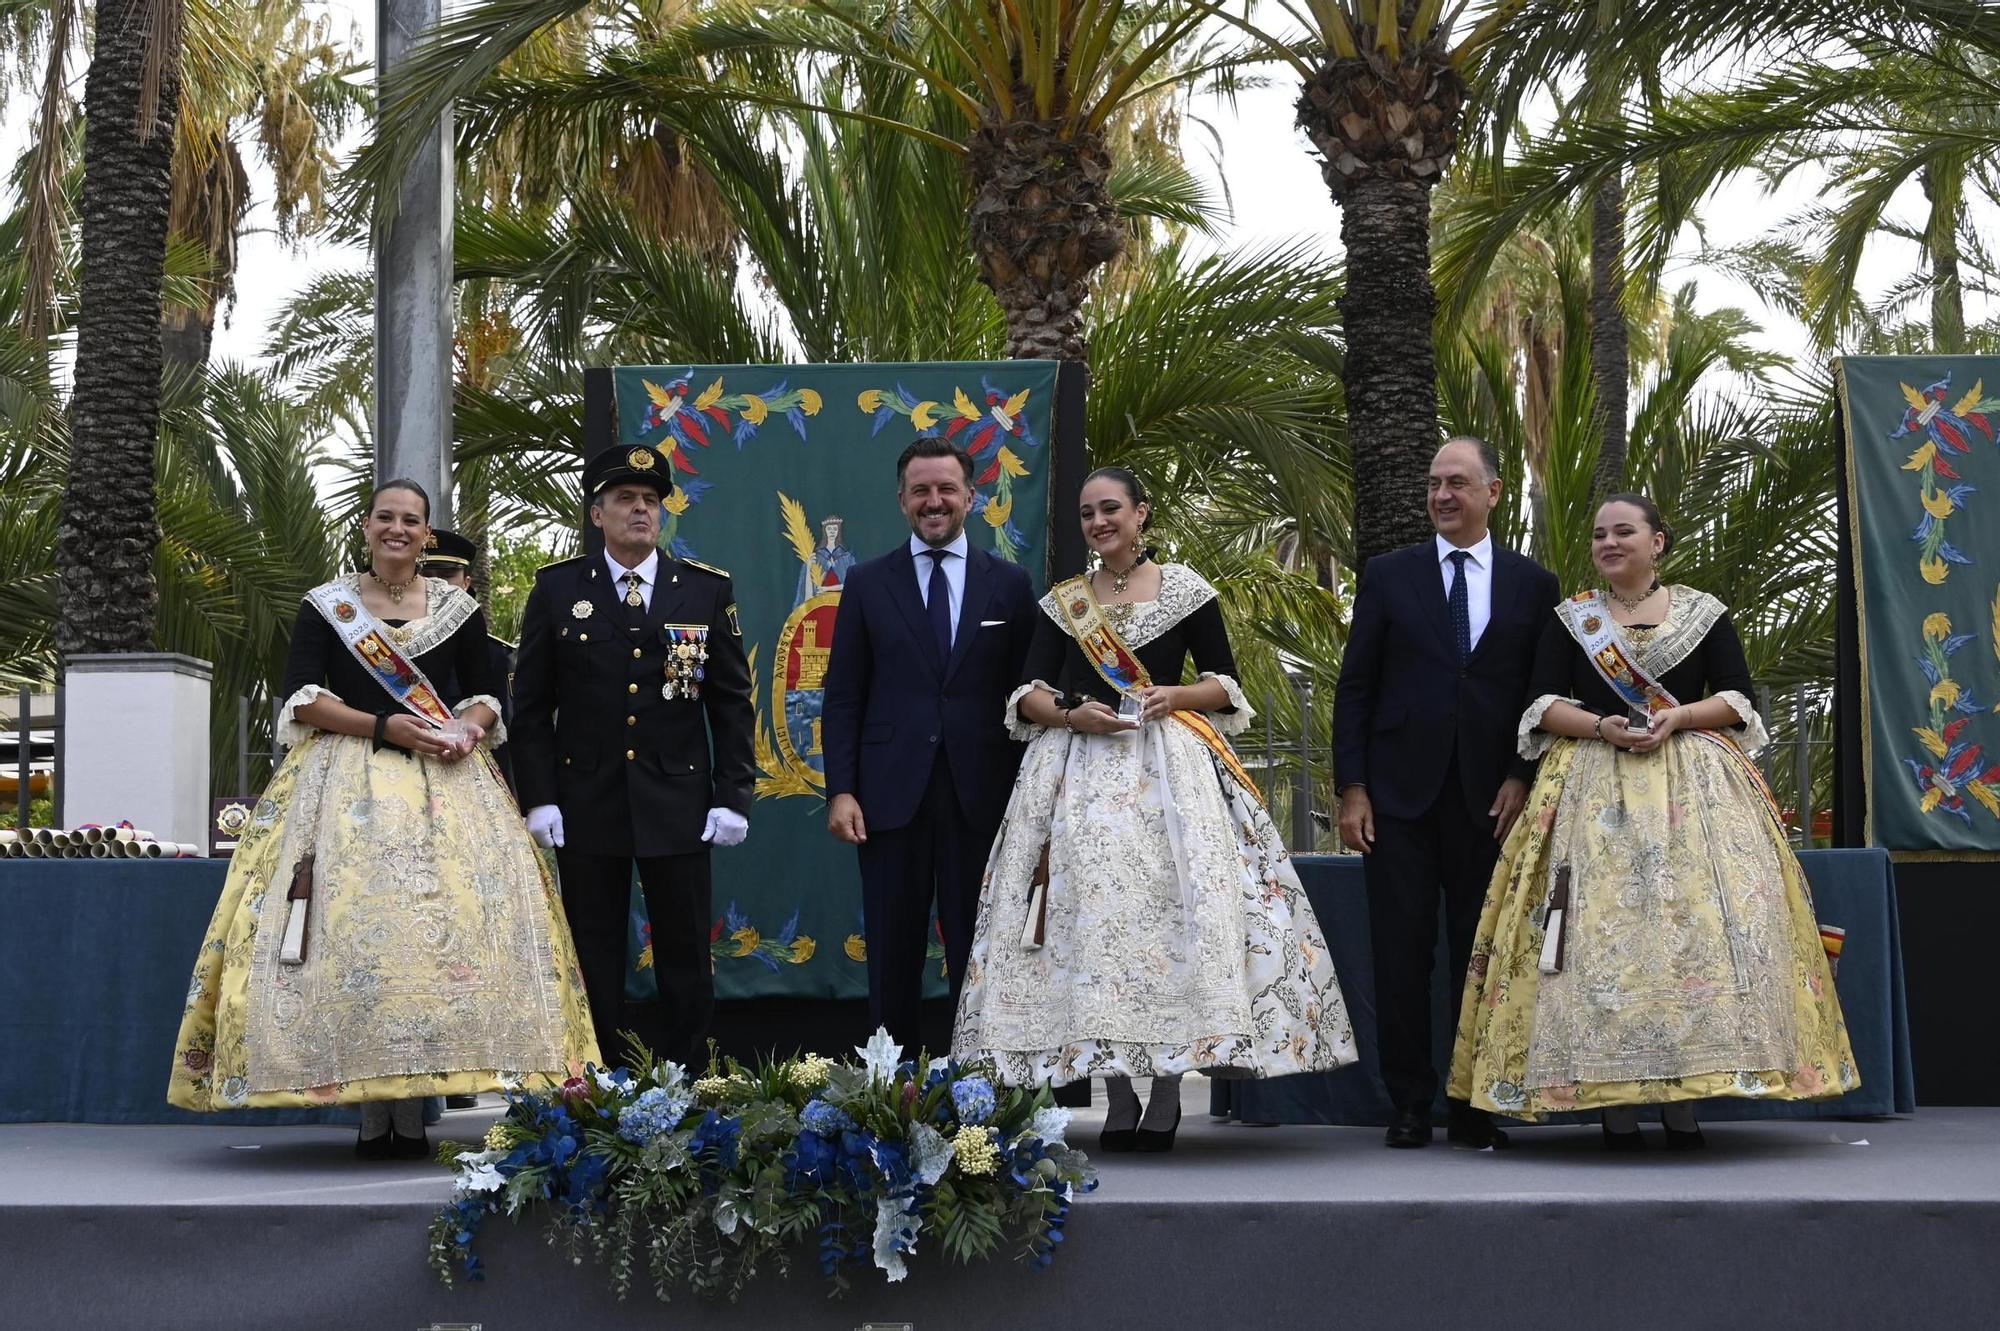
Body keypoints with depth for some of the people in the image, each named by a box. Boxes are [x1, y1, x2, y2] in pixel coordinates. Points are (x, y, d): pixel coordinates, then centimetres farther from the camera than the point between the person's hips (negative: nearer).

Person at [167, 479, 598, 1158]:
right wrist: (385, 727, -13)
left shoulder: (458, 608, 13)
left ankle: (412, 1112, -8)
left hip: (442, 782, 1)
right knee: (351, 925, -12)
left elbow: (484, 695, 15)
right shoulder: (325, 605, 8)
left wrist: (469, 731, -9)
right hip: (345, 782, -1)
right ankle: (371, 1114, -9)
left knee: (440, 923, -11)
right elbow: (302, 698, 0)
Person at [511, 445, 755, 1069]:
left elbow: (732, 702, 5)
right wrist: (537, 798, -4)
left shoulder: (707, 589, 4)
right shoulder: (557, 589, 3)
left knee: (687, 962, 4)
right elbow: (531, 705, 4)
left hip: (678, 802, 0)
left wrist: (733, 796, -2)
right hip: (586, 802, 0)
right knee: (593, 963, 6)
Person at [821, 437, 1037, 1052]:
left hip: (981, 796, 0)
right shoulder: (867, 583, 7)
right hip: (892, 795, 0)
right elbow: (842, 696, 4)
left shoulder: (1009, 584, 7)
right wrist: (840, 790, -5)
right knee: (893, 955, 5)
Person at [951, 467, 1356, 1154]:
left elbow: (1226, 685, 8)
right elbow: (1027, 693, 8)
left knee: (1169, 905, -11)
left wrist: (1178, 696, -11)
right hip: (1079, 772, 2)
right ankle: (1117, 1098, 0)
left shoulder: (1186, 591, 7)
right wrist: (1071, 714, -12)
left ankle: (1166, 1097, -5)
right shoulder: (1061, 603, 14)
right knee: (1091, 908, -5)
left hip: (1169, 767, -2)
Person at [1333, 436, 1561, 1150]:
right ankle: (1409, 1104, 8)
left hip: (1490, 797, 0)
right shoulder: (1388, 575, 7)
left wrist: (1522, 778, -3)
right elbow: (1354, 688, 5)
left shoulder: (1532, 584, 8)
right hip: (1401, 795, 0)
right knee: (1401, 953, 0)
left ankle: (1475, 1106, 11)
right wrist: (1351, 789, -3)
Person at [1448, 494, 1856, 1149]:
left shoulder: (1704, 613, 10)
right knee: (1601, 926, -10)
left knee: (1699, 922, -11)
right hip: (1597, 788, 0)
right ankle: (1613, 1101, -8)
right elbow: (1543, 705, 4)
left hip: (1693, 785, 0)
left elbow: (1738, 700, 5)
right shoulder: (1570, 619, 11)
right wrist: (1600, 727, -14)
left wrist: (1678, 717, -12)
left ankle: (1685, 1101, -7)